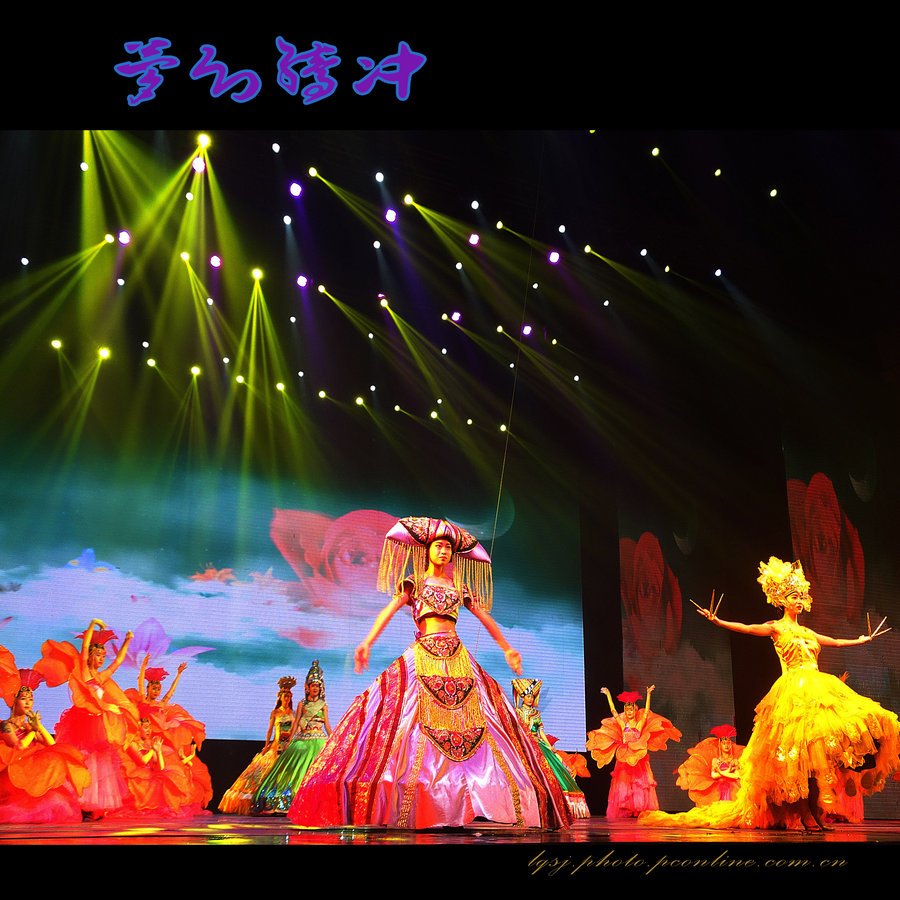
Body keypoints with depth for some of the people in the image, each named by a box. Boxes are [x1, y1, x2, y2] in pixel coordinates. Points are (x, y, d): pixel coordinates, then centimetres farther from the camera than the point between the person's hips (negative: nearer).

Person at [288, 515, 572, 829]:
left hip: (458, 659, 3)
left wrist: (507, 649, 31)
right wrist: (367, 642, -16)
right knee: (417, 720, -15)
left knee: (472, 722, -5)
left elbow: (485, 618, 27)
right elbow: (389, 610, -2)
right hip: (423, 657, -3)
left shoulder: (460, 587, 20)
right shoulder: (414, 582, 11)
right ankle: (404, 810, -15)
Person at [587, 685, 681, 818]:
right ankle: (624, 811, 0)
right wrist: (608, 695, 1)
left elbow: (646, 712, -2)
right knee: (623, 784, -2)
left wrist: (648, 695, -6)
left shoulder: (639, 724, 6)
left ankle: (641, 809, -1)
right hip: (624, 759, 1)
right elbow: (613, 711, 3)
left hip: (638, 758, -1)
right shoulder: (622, 725, 8)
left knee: (641, 784, -4)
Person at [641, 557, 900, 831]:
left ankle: (813, 811, 4)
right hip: (795, 691, -6)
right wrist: (718, 621, -23)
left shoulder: (807, 632, 23)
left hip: (820, 688, 6)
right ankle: (803, 813, -7)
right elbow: (747, 629, -9)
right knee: (801, 749, -16)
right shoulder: (776, 627, 5)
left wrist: (860, 640, 49)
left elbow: (835, 642, 38)